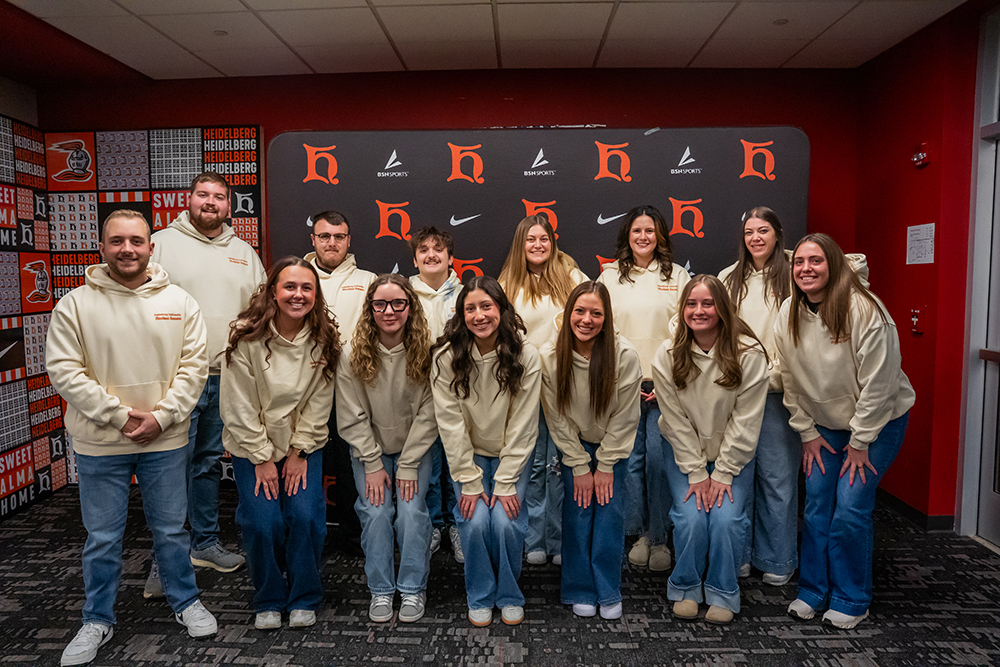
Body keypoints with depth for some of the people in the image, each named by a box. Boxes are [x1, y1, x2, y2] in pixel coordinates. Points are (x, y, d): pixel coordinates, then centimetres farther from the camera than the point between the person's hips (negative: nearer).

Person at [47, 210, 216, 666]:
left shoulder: (180, 302, 0)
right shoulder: (75, 305, -4)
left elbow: (194, 365, -2)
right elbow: (64, 370, -7)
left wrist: (161, 416, -12)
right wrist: (119, 415, -13)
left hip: (166, 441, 1)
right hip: (99, 444, -1)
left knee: (172, 529, 14)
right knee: (102, 538, 12)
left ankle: (185, 602, 34)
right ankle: (97, 620, 31)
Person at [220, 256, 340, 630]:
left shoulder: (325, 340, -8)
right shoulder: (246, 337, -15)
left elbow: (318, 404, -4)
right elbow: (239, 407, -11)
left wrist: (298, 452, -7)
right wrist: (262, 459, -10)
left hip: (303, 445, 1)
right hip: (252, 447, -1)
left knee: (306, 517, -11)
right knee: (263, 522, -11)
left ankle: (304, 599, 13)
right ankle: (269, 601, 16)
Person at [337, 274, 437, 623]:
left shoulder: (426, 353, -14)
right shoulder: (353, 355, -12)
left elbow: (427, 414, -11)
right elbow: (352, 418, -8)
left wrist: (408, 465, -12)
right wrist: (373, 464, -10)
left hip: (415, 449, 0)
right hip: (369, 450, 1)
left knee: (412, 510, -13)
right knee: (375, 512, -12)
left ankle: (413, 589, 6)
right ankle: (381, 591, 7)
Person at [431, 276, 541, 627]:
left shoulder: (525, 357, -15)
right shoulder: (446, 357, -14)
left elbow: (522, 426, -12)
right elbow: (451, 423, -13)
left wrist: (505, 484, -14)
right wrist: (470, 482, -14)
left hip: (511, 456, 0)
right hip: (468, 456, 0)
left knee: (505, 521, -17)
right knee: (475, 521, -18)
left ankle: (510, 596, 11)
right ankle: (480, 597, 9)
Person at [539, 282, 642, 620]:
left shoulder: (625, 355, -22)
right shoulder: (549, 357, -18)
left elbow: (624, 417, -13)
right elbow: (557, 418, -11)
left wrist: (605, 465, -11)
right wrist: (579, 467, -10)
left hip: (613, 445, 0)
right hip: (573, 445, 1)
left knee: (610, 513, -5)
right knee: (578, 512, -4)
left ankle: (609, 593, 13)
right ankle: (581, 592, 13)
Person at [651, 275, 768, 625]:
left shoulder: (749, 354, -15)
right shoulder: (667, 355, -12)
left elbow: (745, 421, -13)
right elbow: (676, 421, -9)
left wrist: (723, 474, -14)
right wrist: (696, 473, -12)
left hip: (733, 454, 0)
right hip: (683, 452, 1)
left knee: (727, 517, -17)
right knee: (691, 517, -16)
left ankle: (723, 594, 7)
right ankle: (685, 589, 10)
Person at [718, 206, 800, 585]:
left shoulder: (793, 277, 0)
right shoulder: (729, 278, 13)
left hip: (776, 391, -3)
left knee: (777, 476, 3)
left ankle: (776, 560, 19)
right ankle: (738, 554, 23)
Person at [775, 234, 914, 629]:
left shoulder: (863, 310, -23)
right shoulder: (788, 315, -6)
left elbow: (878, 383, -20)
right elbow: (791, 381, 1)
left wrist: (860, 442, -15)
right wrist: (807, 433, 2)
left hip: (879, 420, -4)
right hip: (824, 424, 5)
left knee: (850, 511, -8)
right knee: (816, 507, 3)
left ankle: (851, 601, 11)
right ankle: (812, 591, 19)